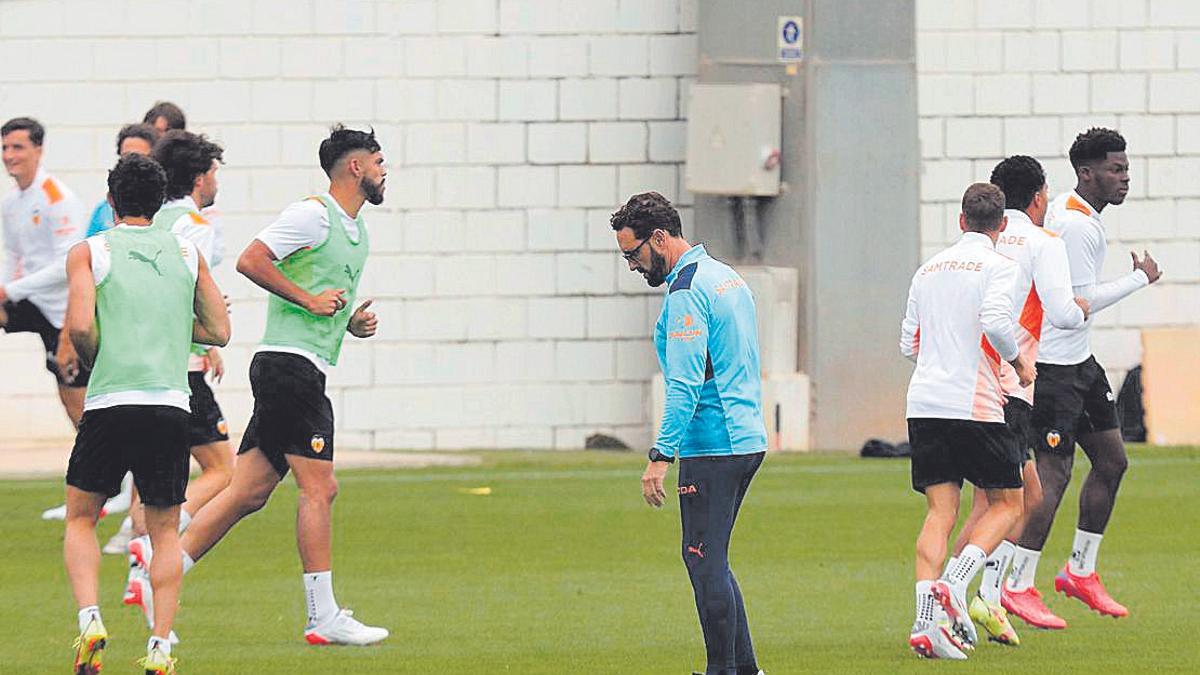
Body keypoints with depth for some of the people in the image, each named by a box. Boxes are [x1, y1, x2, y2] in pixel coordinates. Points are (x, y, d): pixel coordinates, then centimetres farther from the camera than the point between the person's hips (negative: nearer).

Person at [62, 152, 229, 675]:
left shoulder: (89, 253, 4)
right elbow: (219, 331, 15)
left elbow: (80, 324, -10)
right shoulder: (186, 254, 13)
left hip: (110, 403, -2)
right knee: (165, 531, 14)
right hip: (171, 406, 2)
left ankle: (90, 619, -7)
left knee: (80, 518, 15)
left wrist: (94, 362, 10)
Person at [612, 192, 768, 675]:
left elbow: (685, 384, -22)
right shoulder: (725, 277, 16)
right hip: (747, 440, 10)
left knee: (704, 560, -5)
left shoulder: (687, 291, -15)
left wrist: (660, 456, -23)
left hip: (712, 446, -10)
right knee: (709, 559, 15)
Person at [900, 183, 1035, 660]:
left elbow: (909, 343, 19)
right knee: (1006, 504, 9)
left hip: (924, 405, 5)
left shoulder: (929, 269, 16)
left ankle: (925, 620, -13)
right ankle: (955, 585, -13)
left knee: (940, 513, 3)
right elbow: (995, 321, -19)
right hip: (975, 405, -5)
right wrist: (1019, 362, -2)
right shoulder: (998, 266, -3)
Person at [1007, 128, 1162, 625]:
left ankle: (1081, 572, 21)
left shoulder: (1071, 214, 12)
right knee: (1054, 472, -11)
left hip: (1079, 361, 11)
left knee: (1112, 460, 12)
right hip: (1053, 364, -11)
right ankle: (1018, 588, -10)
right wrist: (1141, 278, -11)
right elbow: (1083, 300, -22)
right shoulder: (1075, 226, -20)